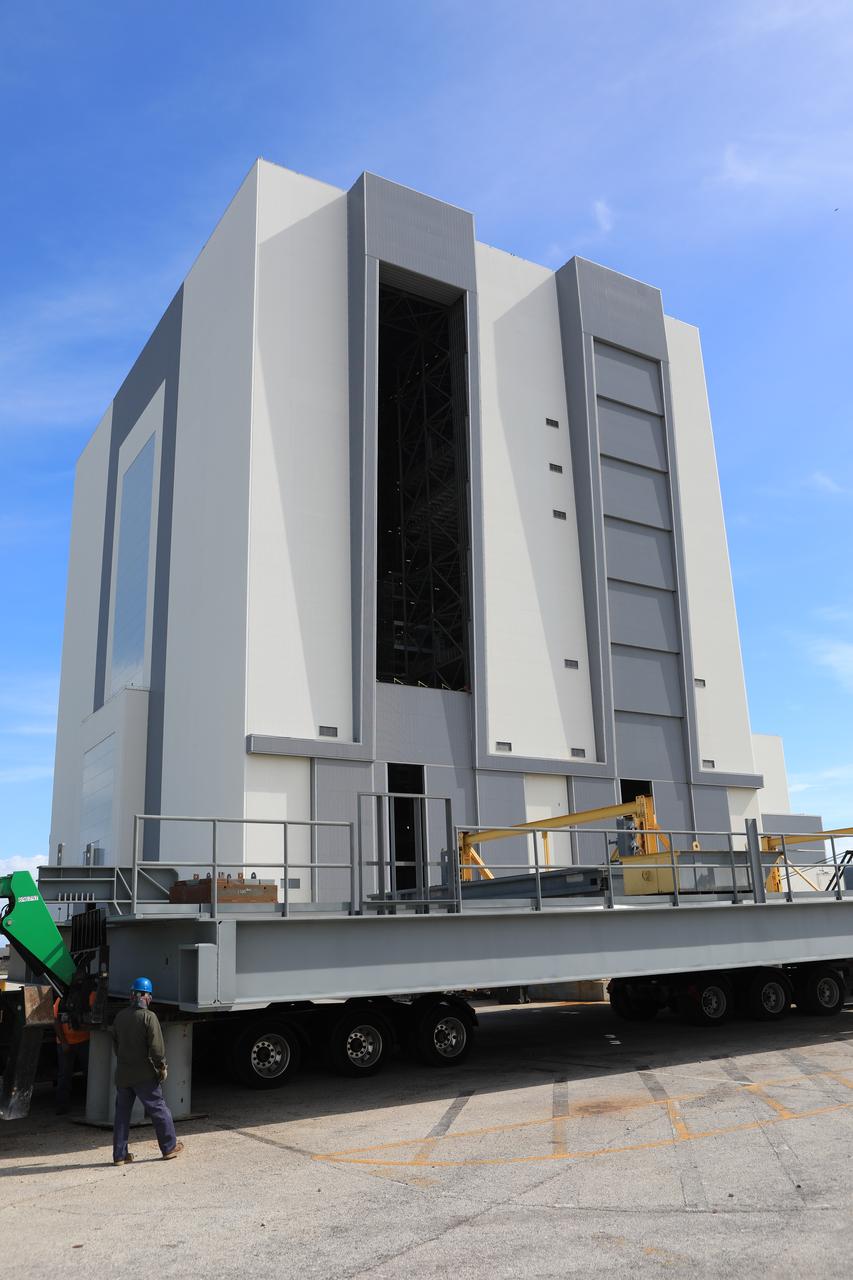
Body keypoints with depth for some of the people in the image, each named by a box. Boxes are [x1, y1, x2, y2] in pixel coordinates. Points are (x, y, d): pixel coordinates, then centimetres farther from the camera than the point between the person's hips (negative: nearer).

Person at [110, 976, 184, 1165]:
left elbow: (115, 1043, 14)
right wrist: (161, 1066, -5)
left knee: (122, 1112, 13)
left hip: (122, 1073, 5)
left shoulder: (120, 1016, 4)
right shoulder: (149, 1017, -15)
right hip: (144, 1075, -5)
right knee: (158, 1109, 7)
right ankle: (169, 1147, 16)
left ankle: (119, 1154, 14)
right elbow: (156, 1047, -17)